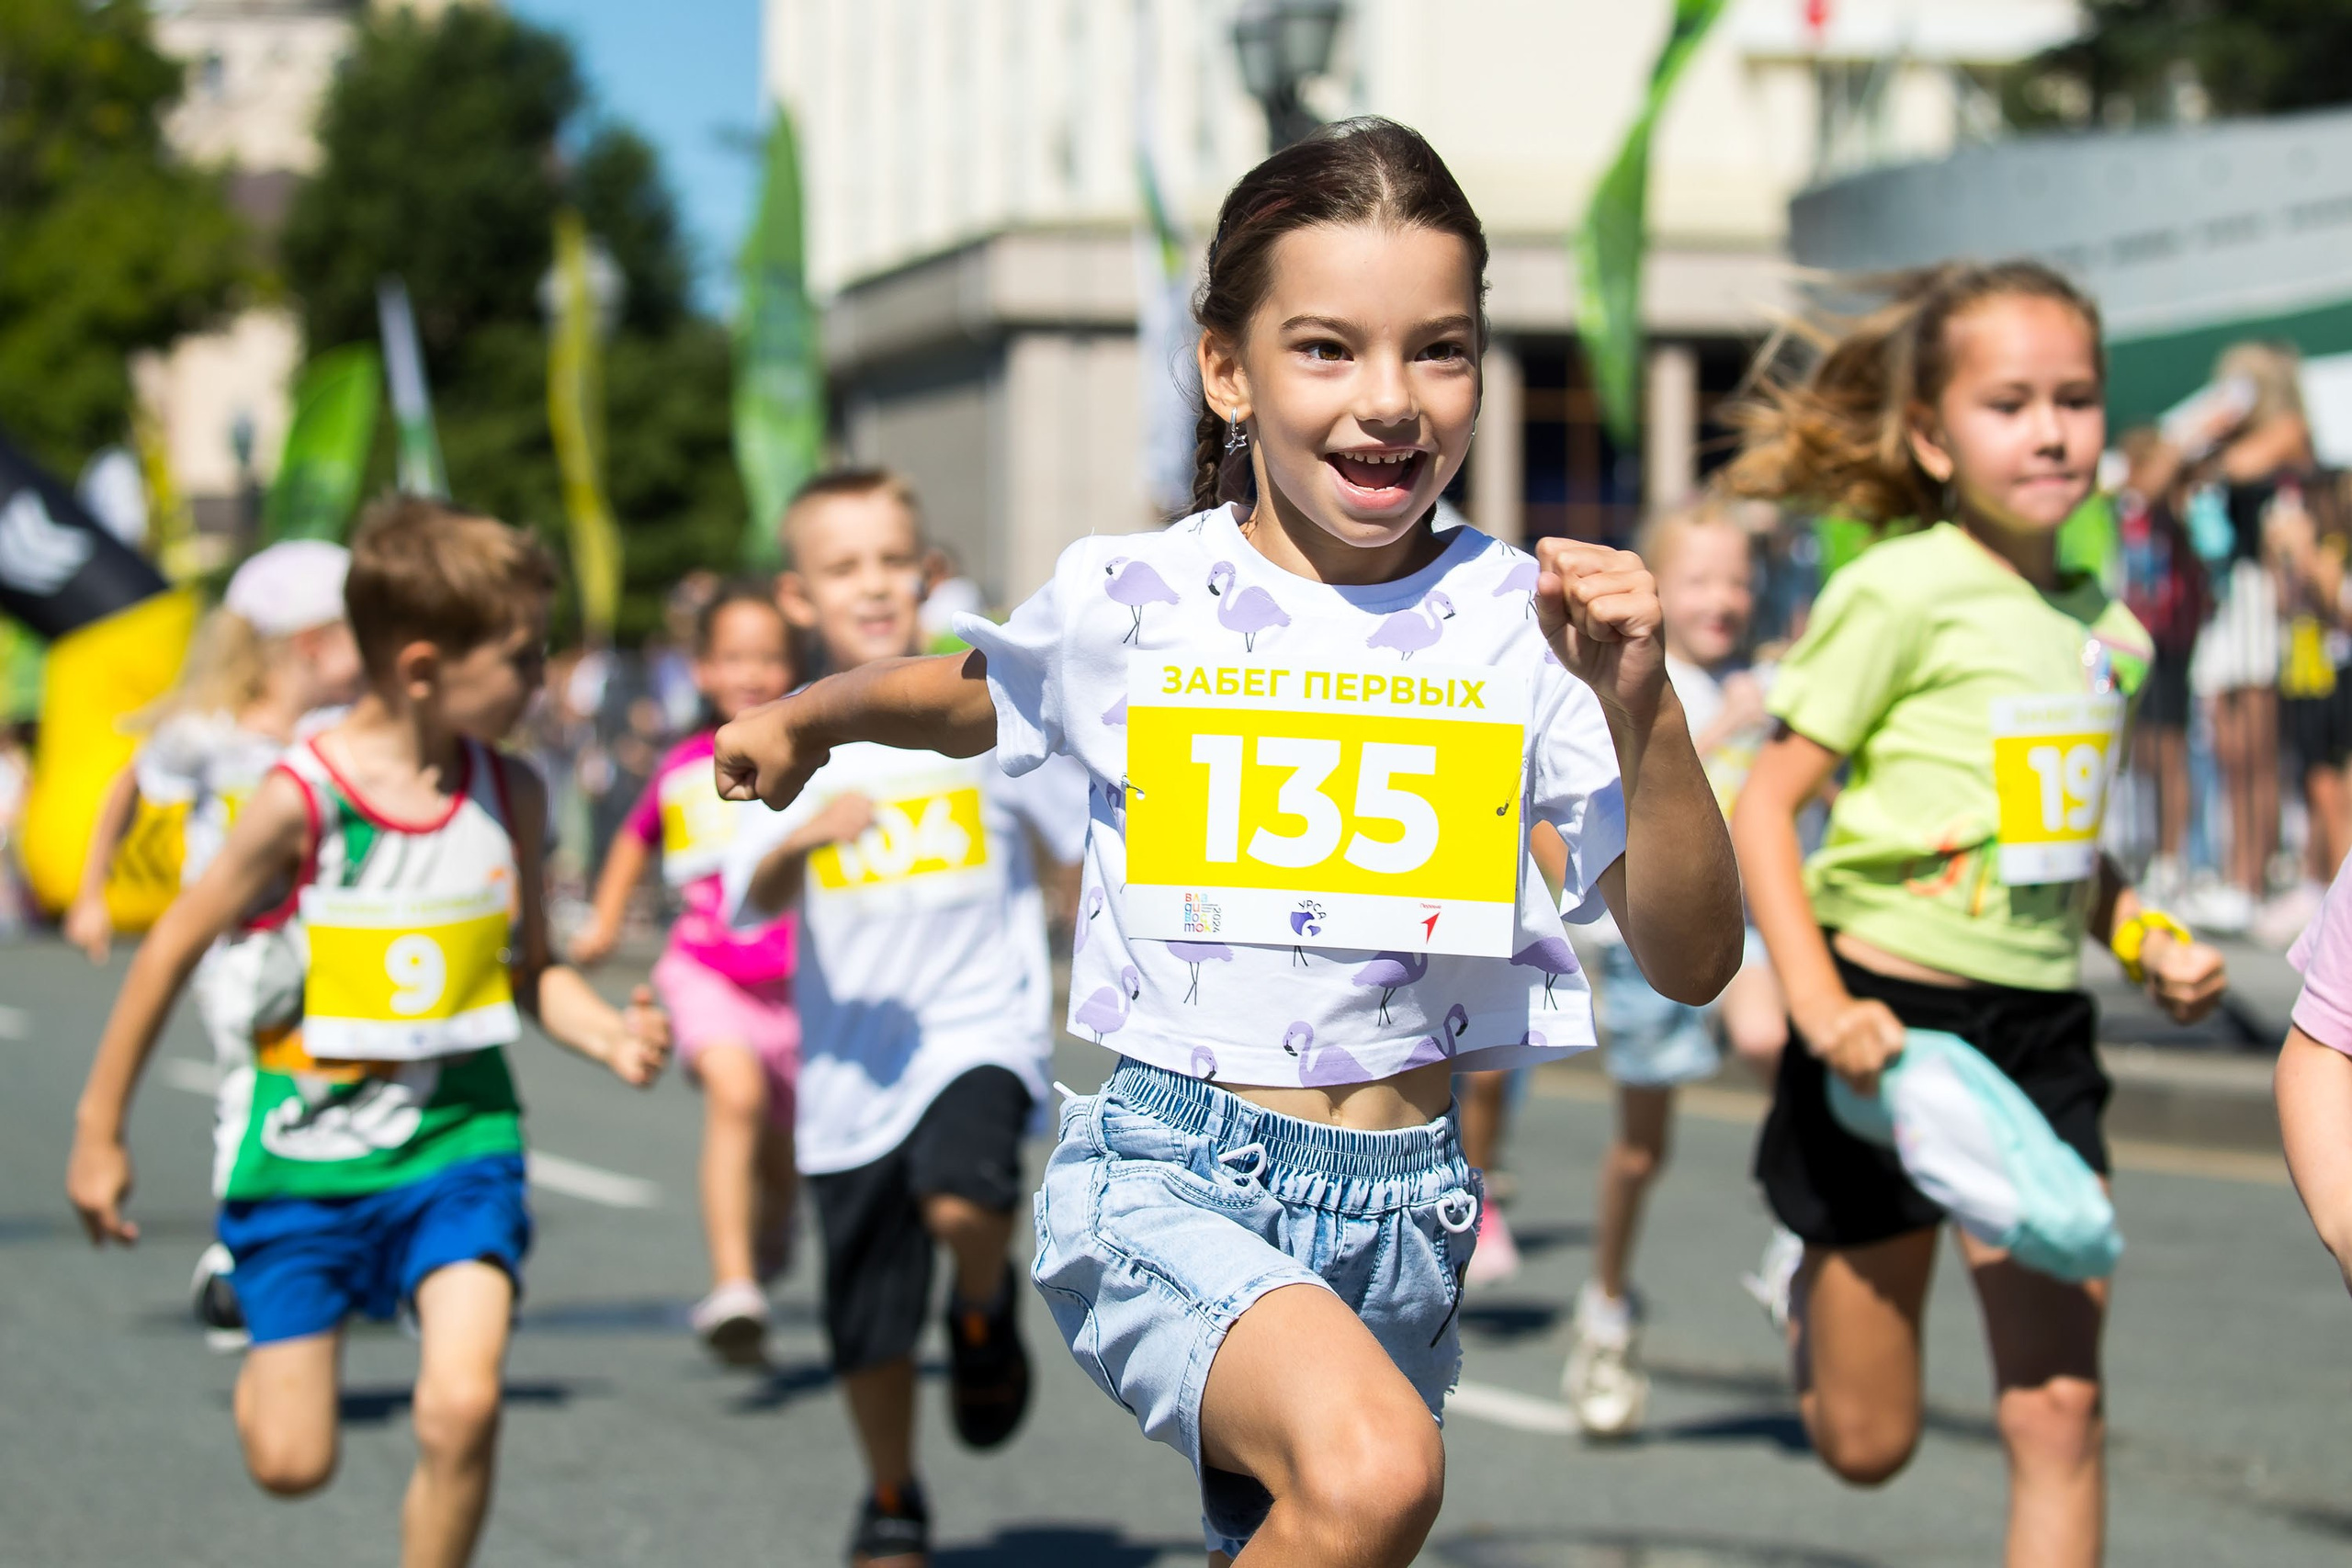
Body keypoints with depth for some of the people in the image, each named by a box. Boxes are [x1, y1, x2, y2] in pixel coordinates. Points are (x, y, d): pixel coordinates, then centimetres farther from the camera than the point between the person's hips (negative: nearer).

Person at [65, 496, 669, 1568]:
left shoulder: (511, 798, -1)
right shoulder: (301, 800, -16)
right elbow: (173, 951, -5)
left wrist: (612, 1036, -9)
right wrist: (99, 1131, 0)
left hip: (459, 1135, 3)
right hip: (303, 1151, -3)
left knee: (463, 1407, -19)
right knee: (292, 1463, 3)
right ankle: (265, 1363, 40)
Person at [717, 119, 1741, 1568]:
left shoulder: (1522, 627, -1)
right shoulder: (1130, 603, -1)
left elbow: (1694, 961, -5)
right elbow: (969, 696, 24)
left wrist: (1645, 714, -17)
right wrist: (808, 714, 11)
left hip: (1403, 1207, 3)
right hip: (1166, 1174, -3)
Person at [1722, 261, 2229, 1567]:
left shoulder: (2105, 628, 10)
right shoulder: (1901, 593, -10)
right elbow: (1765, 805, -11)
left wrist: (2150, 941, 7)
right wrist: (1817, 1003, -21)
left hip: (2041, 1031, 5)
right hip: (1891, 1022, -5)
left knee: (2059, 1412, -4)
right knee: (1865, 1443, 7)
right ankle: (1817, 1288, 42)